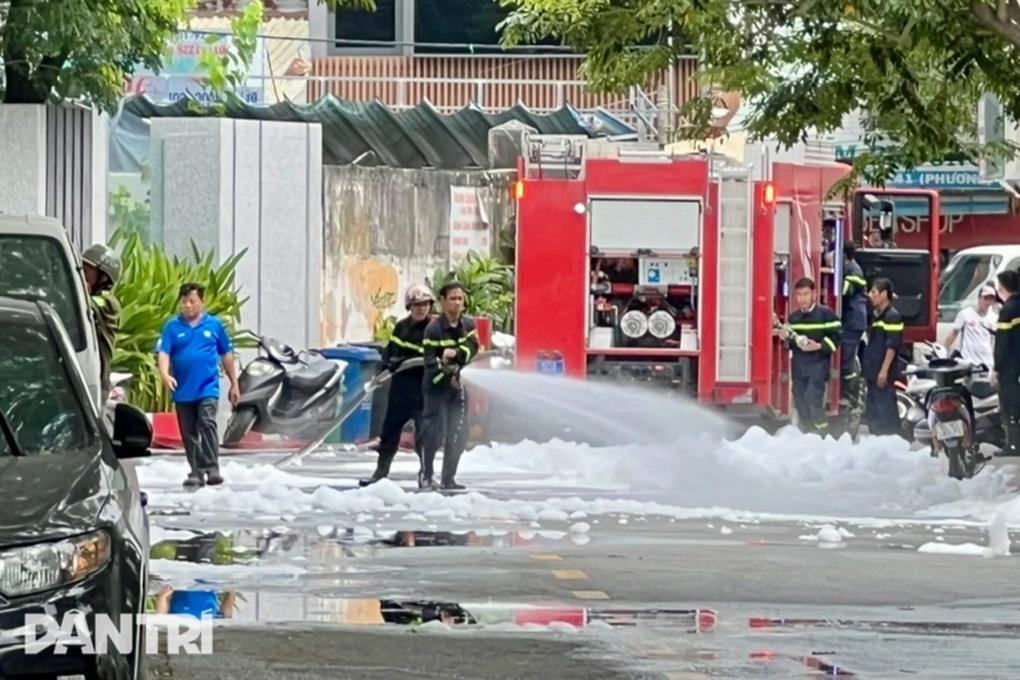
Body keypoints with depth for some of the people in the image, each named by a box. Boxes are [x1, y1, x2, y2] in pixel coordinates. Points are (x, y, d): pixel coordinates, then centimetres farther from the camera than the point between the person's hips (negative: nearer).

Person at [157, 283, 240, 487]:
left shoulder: (214, 325, 2)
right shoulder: (172, 327, 1)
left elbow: (226, 355, 10)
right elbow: (163, 353, -7)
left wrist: (234, 384, 12)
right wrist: (165, 374, -27)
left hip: (207, 388, -2)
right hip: (183, 391, 2)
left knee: (207, 424, -19)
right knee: (189, 433, 8)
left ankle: (212, 469, -20)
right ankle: (196, 472, 17)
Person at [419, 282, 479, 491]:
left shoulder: (468, 325, 4)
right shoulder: (433, 329, -10)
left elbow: (472, 348, -9)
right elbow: (429, 360, -12)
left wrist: (455, 353, -26)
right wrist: (446, 375, -22)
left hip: (459, 386, 5)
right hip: (436, 386, -5)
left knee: (458, 434, 4)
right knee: (435, 431, -8)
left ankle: (448, 478, 12)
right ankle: (425, 476, 3)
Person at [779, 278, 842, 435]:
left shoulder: (826, 314, -4)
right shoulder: (793, 317, 15)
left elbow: (835, 337, -8)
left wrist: (819, 346, -21)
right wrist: (786, 338, 1)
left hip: (818, 365, -6)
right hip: (798, 367, 6)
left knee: (813, 400, -18)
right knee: (800, 403, 8)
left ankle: (820, 434, -12)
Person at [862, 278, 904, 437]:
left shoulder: (892, 316, -10)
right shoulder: (876, 315, 18)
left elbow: (893, 345, -17)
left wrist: (884, 370, -22)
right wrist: (867, 369, 20)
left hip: (884, 374, -10)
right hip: (873, 373, 10)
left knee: (885, 411, -11)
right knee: (872, 412, 11)